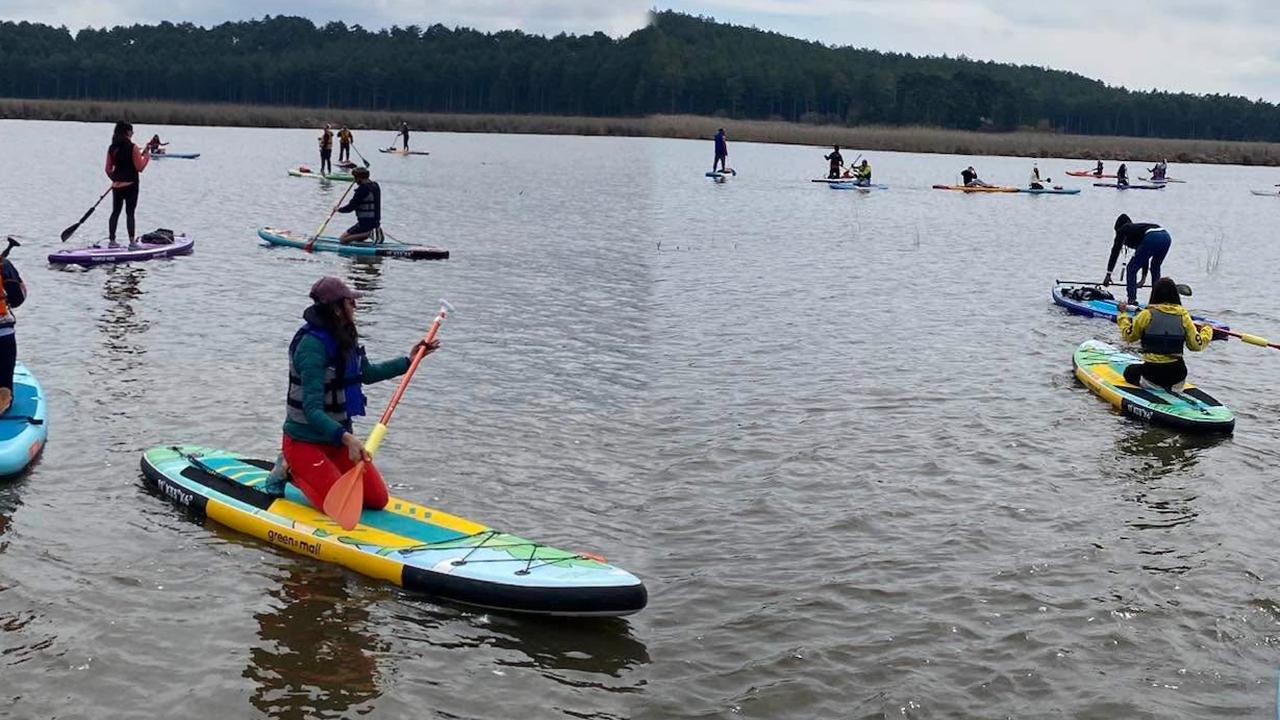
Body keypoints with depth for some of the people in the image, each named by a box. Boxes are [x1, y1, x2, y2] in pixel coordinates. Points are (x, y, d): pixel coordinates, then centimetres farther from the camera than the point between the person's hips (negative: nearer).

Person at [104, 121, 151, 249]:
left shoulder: (112, 148, 4)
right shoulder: (133, 148, -13)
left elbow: (108, 169, 7)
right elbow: (139, 168, -12)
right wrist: (146, 157, 3)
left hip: (116, 185, 5)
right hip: (130, 185, -5)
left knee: (115, 212, 12)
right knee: (130, 213, -3)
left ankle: (111, 240, 16)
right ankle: (132, 242, -3)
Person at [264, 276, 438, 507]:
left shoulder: (345, 339, 4)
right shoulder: (313, 345, -23)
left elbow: (367, 374, 25)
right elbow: (312, 410, -30)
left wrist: (409, 360, 24)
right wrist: (346, 437, -43)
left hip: (338, 437, 8)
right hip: (305, 442, -8)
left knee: (377, 500, 2)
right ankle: (290, 470, 5)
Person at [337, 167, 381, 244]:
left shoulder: (362, 189, -19)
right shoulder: (375, 186, 6)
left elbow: (350, 207, -15)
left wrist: (338, 209, 3)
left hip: (365, 223, -9)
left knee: (343, 239, -6)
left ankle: (368, 233, -14)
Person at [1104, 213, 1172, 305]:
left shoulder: (1122, 230, 22)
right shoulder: (1137, 228, 39)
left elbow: (1115, 253, 17)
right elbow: (1144, 256, 41)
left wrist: (1108, 275, 18)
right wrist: (1143, 277, 44)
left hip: (1152, 238, -7)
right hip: (1166, 236, 7)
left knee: (1131, 269, 6)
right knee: (1155, 268, 27)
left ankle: (1131, 300, 0)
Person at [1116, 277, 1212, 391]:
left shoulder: (1147, 314, -9)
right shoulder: (1183, 315, -2)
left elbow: (1129, 336, 3)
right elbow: (1196, 345, 0)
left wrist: (1123, 314, 17)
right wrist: (1207, 331, 19)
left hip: (1152, 372, -3)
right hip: (1177, 373, 3)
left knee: (1130, 371, 28)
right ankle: (1173, 387, 7)